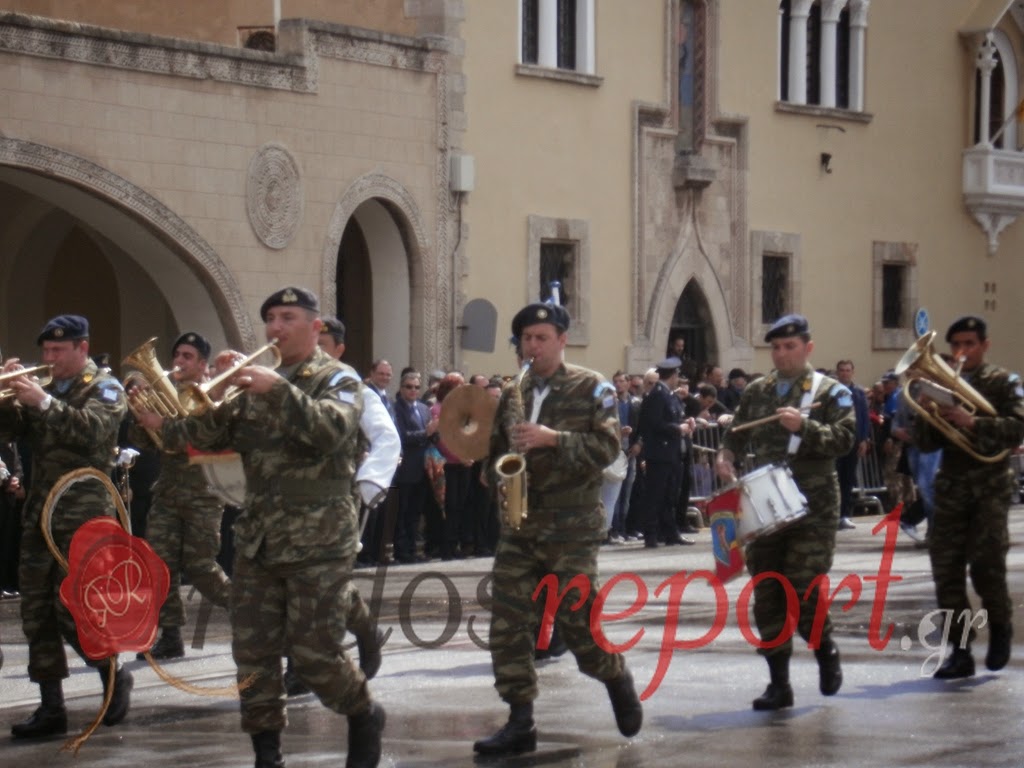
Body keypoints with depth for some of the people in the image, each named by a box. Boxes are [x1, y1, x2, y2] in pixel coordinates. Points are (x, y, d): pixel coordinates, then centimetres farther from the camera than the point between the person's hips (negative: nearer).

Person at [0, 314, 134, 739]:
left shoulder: (104, 387, 1)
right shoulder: (43, 387, 17)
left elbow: (93, 429, -19)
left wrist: (44, 402, -26)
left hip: (83, 515, -6)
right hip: (39, 514, 6)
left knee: (72, 610, -11)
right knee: (36, 614, 3)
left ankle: (116, 676, 12)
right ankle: (51, 709, 7)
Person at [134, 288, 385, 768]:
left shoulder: (336, 379, -1)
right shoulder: (255, 380, 15)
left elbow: (332, 430, -22)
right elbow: (213, 435, 8)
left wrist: (278, 390, -32)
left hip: (318, 542, -5)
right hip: (257, 538, 5)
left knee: (315, 653, -6)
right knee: (253, 652, 2)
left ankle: (365, 716, 19)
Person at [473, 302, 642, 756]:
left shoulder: (591, 388, 0)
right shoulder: (511, 394, 14)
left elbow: (607, 446, -10)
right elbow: (495, 447, 22)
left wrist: (553, 439, -20)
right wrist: (499, 476, 1)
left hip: (571, 526, -5)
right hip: (518, 526, 5)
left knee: (577, 621, -5)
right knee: (508, 624, -3)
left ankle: (618, 680, 23)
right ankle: (520, 723, -1)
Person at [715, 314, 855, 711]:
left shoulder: (831, 392, 0)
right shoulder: (756, 392, 14)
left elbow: (844, 439, -11)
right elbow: (736, 433, 22)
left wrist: (802, 427, -25)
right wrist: (726, 455, 1)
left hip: (812, 510, -5)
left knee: (804, 595, -8)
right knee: (767, 597, 3)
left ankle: (826, 651, 21)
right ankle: (779, 683, 9)